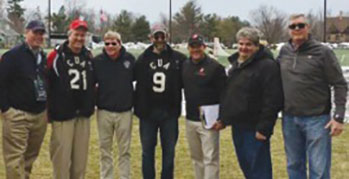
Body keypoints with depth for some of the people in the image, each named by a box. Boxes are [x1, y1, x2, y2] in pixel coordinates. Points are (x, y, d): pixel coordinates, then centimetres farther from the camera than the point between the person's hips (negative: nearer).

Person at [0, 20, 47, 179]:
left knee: (31, 155, 14)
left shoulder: (44, 57, 14)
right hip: (17, 115, -7)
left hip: (40, 115, 7)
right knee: (15, 157, -7)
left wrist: (46, 106, 16)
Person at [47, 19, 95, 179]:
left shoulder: (88, 56, 9)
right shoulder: (56, 55, -6)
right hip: (62, 114, -5)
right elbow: (46, 83, -5)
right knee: (62, 155, -5)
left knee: (81, 154, 10)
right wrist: (49, 109, -4)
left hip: (83, 115, 5)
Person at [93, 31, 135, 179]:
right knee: (105, 149, 10)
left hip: (125, 111, 0)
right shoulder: (97, 61, -5)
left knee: (124, 150, 9)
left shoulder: (129, 59, -4)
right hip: (104, 111, 0)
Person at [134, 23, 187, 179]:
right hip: (148, 112, 1)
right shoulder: (143, 59, 1)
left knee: (169, 151, 9)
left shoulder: (178, 59, -2)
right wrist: (138, 107, -6)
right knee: (147, 151, 10)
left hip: (170, 112, -1)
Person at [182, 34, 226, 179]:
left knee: (210, 159, -5)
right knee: (196, 157, 16)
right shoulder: (185, 66, 8)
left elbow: (224, 94, -11)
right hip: (190, 120, 6)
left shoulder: (215, 67, -10)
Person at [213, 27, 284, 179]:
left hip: (254, 129, -8)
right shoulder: (236, 64, 14)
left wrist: (263, 128, -21)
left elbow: (273, 101, -19)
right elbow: (228, 95, 21)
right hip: (238, 126, 9)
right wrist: (223, 119, 16)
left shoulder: (267, 66, -14)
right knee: (246, 166, 18)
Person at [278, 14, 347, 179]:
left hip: (316, 119, -4)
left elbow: (340, 85, -6)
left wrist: (338, 117, -12)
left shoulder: (322, 52, -7)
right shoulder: (284, 51, 5)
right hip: (289, 119, 4)